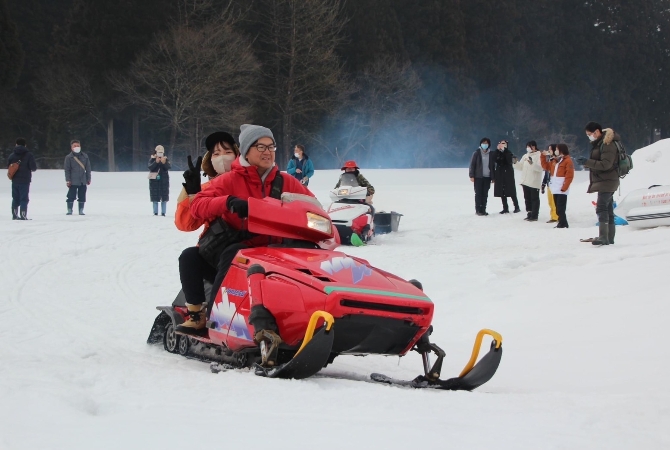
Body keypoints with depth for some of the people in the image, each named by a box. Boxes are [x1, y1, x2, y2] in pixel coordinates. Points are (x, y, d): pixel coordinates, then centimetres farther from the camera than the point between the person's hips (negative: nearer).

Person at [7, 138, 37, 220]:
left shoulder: (12, 155, 2)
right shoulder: (28, 154, -8)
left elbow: (8, 166, 4)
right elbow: (33, 167, -13)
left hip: (15, 180, 4)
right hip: (25, 180, -4)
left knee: (15, 199, 15)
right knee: (24, 199, -1)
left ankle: (15, 215, 16)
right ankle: (23, 216, -8)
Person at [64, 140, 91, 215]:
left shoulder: (85, 156, 6)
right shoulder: (69, 157, -2)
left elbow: (88, 168, 10)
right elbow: (67, 169, -2)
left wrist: (88, 179, 8)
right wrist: (68, 180, -7)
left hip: (83, 181, 3)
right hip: (73, 181, -3)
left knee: (82, 196, 6)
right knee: (71, 196, -3)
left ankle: (81, 210, 14)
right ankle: (69, 210, 5)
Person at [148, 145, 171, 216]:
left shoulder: (166, 159, 4)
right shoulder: (152, 159, 1)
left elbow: (168, 167, -11)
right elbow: (150, 167, -14)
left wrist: (164, 163, -30)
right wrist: (156, 162, -29)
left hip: (164, 180, 1)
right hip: (154, 180, -1)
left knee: (164, 197, -2)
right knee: (155, 197, -1)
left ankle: (163, 212, 1)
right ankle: (155, 212, 3)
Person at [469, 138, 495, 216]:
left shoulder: (491, 154, 7)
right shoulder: (477, 153, -3)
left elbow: (493, 166, 12)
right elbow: (472, 164, -3)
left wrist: (493, 177, 10)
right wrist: (471, 176, -9)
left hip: (487, 177, 3)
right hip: (478, 177, -3)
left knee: (485, 194, 5)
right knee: (478, 193, -1)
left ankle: (483, 209, 11)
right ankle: (478, 210, 4)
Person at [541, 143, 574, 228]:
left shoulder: (568, 161, -8)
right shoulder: (554, 160, 17)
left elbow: (569, 176, -14)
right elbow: (546, 167, 26)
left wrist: (564, 187, -19)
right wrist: (543, 157, 16)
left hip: (562, 189, -8)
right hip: (555, 188, 8)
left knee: (560, 208, -10)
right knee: (558, 208, 10)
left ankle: (562, 224, -8)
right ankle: (563, 223, 16)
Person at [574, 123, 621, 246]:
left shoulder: (608, 144, -15)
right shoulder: (599, 143, 17)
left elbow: (605, 164, -23)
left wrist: (587, 162, -25)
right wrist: (586, 163, 8)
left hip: (607, 181, -11)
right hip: (604, 181, 11)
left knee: (602, 208, -19)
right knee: (608, 209, 12)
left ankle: (603, 237, -26)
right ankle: (610, 238, 16)